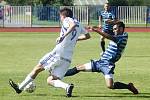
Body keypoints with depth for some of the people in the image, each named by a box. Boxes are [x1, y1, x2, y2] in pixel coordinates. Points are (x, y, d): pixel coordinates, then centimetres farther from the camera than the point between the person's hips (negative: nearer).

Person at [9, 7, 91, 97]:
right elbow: (87, 35, 32)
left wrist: (63, 36, -27)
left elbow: (73, 25, -25)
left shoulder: (67, 20, -1)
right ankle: (67, 86, -21)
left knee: (38, 68, 9)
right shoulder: (79, 24, 20)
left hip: (58, 53, -7)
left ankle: (20, 87, 17)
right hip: (68, 59, 7)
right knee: (50, 80, 5)